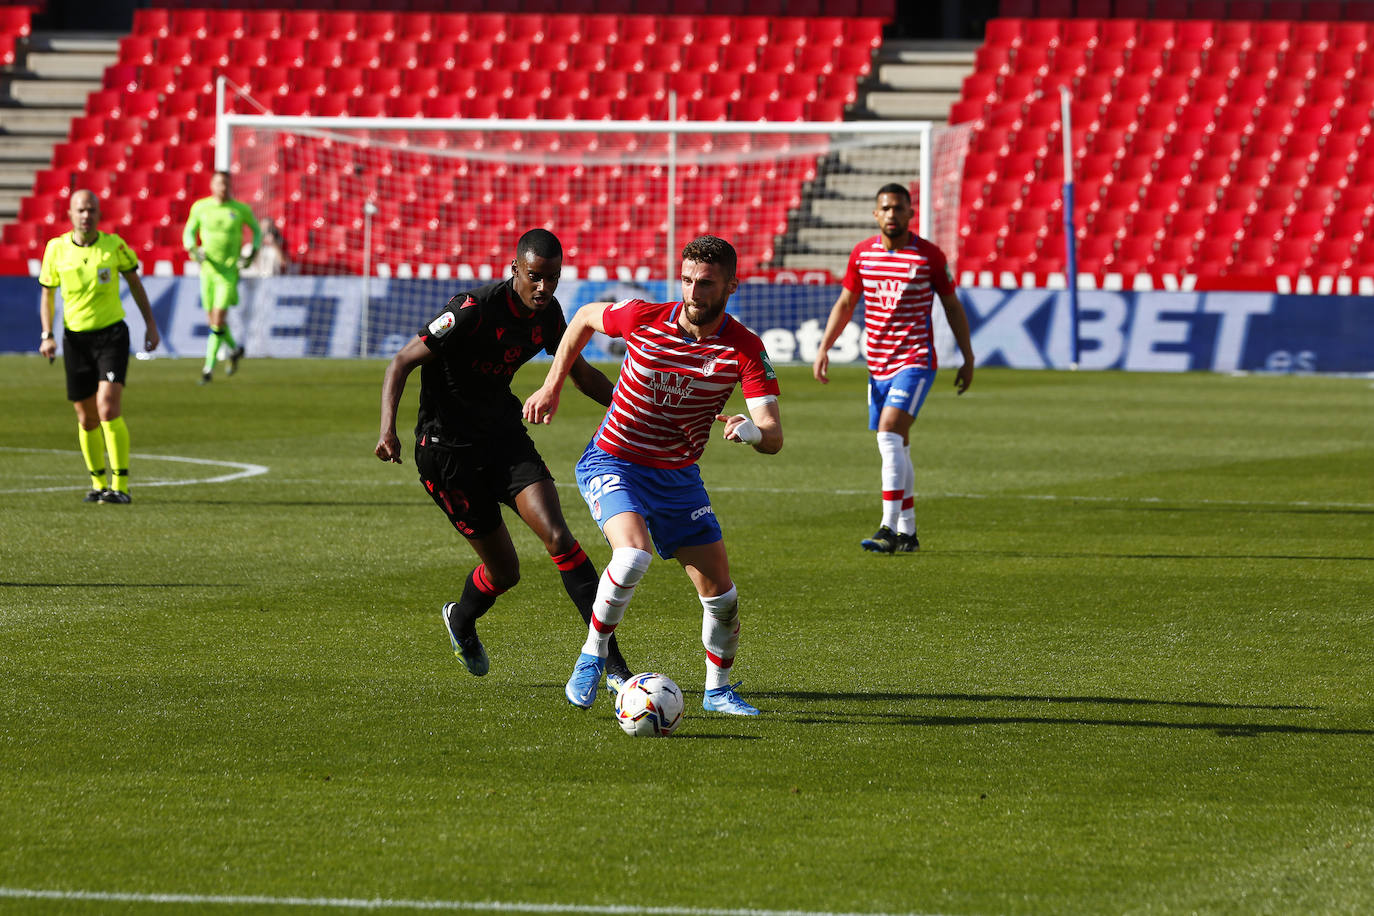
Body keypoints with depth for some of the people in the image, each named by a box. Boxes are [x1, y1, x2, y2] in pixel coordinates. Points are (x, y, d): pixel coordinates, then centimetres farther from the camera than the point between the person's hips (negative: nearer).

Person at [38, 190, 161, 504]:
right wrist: (47, 335, -4)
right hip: (76, 337, 2)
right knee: (87, 418, 7)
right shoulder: (56, 249, -2)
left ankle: (121, 487, -14)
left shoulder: (114, 245, -5)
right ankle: (98, 484, 24)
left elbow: (134, 281, 9)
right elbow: (47, 294, 8)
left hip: (112, 334, -2)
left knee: (109, 410, -17)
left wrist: (150, 323, 7)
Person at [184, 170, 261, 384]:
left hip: (229, 270, -3)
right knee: (213, 318, 11)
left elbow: (257, 230, 12)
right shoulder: (200, 207, 1)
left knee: (218, 320, -12)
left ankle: (209, 367, -8)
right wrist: (193, 250, -11)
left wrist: (252, 253, -3)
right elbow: (189, 232, 10)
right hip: (207, 268, 3)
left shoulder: (241, 209, -3)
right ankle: (234, 349, 39)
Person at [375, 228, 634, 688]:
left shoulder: (548, 313, -1)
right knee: (504, 571, -1)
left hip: (504, 434, 5)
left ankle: (612, 663, -15)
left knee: (557, 537, -15)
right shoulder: (473, 310, -22)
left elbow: (579, 371, 17)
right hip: (447, 444, -5)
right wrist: (388, 429, -32)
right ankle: (462, 620, 35)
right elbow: (402, 362, -19)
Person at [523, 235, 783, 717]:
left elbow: (773, 437, -21)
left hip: (678, 477, 3)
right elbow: (585, 318, 6)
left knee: (721, 594, 1)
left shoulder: (745, 349, -15)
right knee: (634, 553, -32)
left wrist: (753, 430, -45)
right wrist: (551, 388, 6)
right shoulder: (643, 318, -16)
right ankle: (592, 656, -12)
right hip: (613, 463, -3)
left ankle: (718, 688, 27)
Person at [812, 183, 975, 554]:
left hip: (915, 360, -5)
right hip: (878, 365, 5)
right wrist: (824, 349, 6)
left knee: (889, 436, -20)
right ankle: (907, 532, 18)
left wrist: (968, 360, 6)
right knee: (895, 450, 10)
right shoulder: (862, 253, 6)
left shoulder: (929, 256, -5)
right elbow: (844, 304, 16)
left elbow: (952, 307, 4)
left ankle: (889, 530, -22)